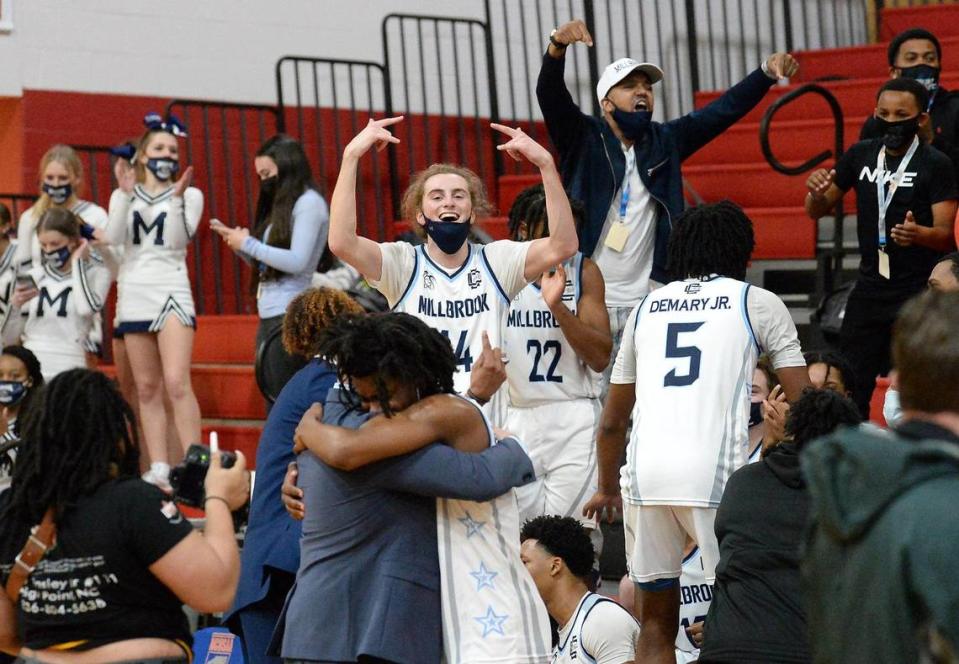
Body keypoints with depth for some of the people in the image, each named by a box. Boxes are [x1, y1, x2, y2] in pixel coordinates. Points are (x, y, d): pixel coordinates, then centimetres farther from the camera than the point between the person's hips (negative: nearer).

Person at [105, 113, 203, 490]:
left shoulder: (190, 195, 6)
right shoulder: (124, 196, 13)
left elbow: (178, 240, -8)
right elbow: (114, 238, -3)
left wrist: (176, 197, -17)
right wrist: (126, 194, -12)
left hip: (171, 292, -3)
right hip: (134, 294, 3)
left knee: (177, 383, -17)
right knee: (147, 389, 4)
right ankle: (159, 471, 6)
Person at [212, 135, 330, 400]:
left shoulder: (309, 202, -5)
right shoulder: (281, 204, 20)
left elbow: (296, 262, -16)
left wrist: (247, 243, -9)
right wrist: (237, 242, 6)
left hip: (290, 316, -9)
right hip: (269, 317, 9)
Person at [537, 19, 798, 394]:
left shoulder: (665, 142, 12)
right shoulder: (582, 138, 1)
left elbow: (723, 110, 6)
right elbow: (550, 94, -15)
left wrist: (767, 73, -8)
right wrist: (558, 45, -34)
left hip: (647, 304, 3)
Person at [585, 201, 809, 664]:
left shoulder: (646, 306, 22)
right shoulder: (758, 303, 11)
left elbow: (612, 420, 27)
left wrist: (607, 489, 41)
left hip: (645, 469, 4)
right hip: (715, 470, -3)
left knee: (656, 621, 14)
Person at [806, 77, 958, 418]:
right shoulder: (861, 154, 5)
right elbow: (817, 211, 14)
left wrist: (918, 233, -35)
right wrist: (816, 191, -10)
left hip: (918, 294, -5)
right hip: (870, 286, 5)